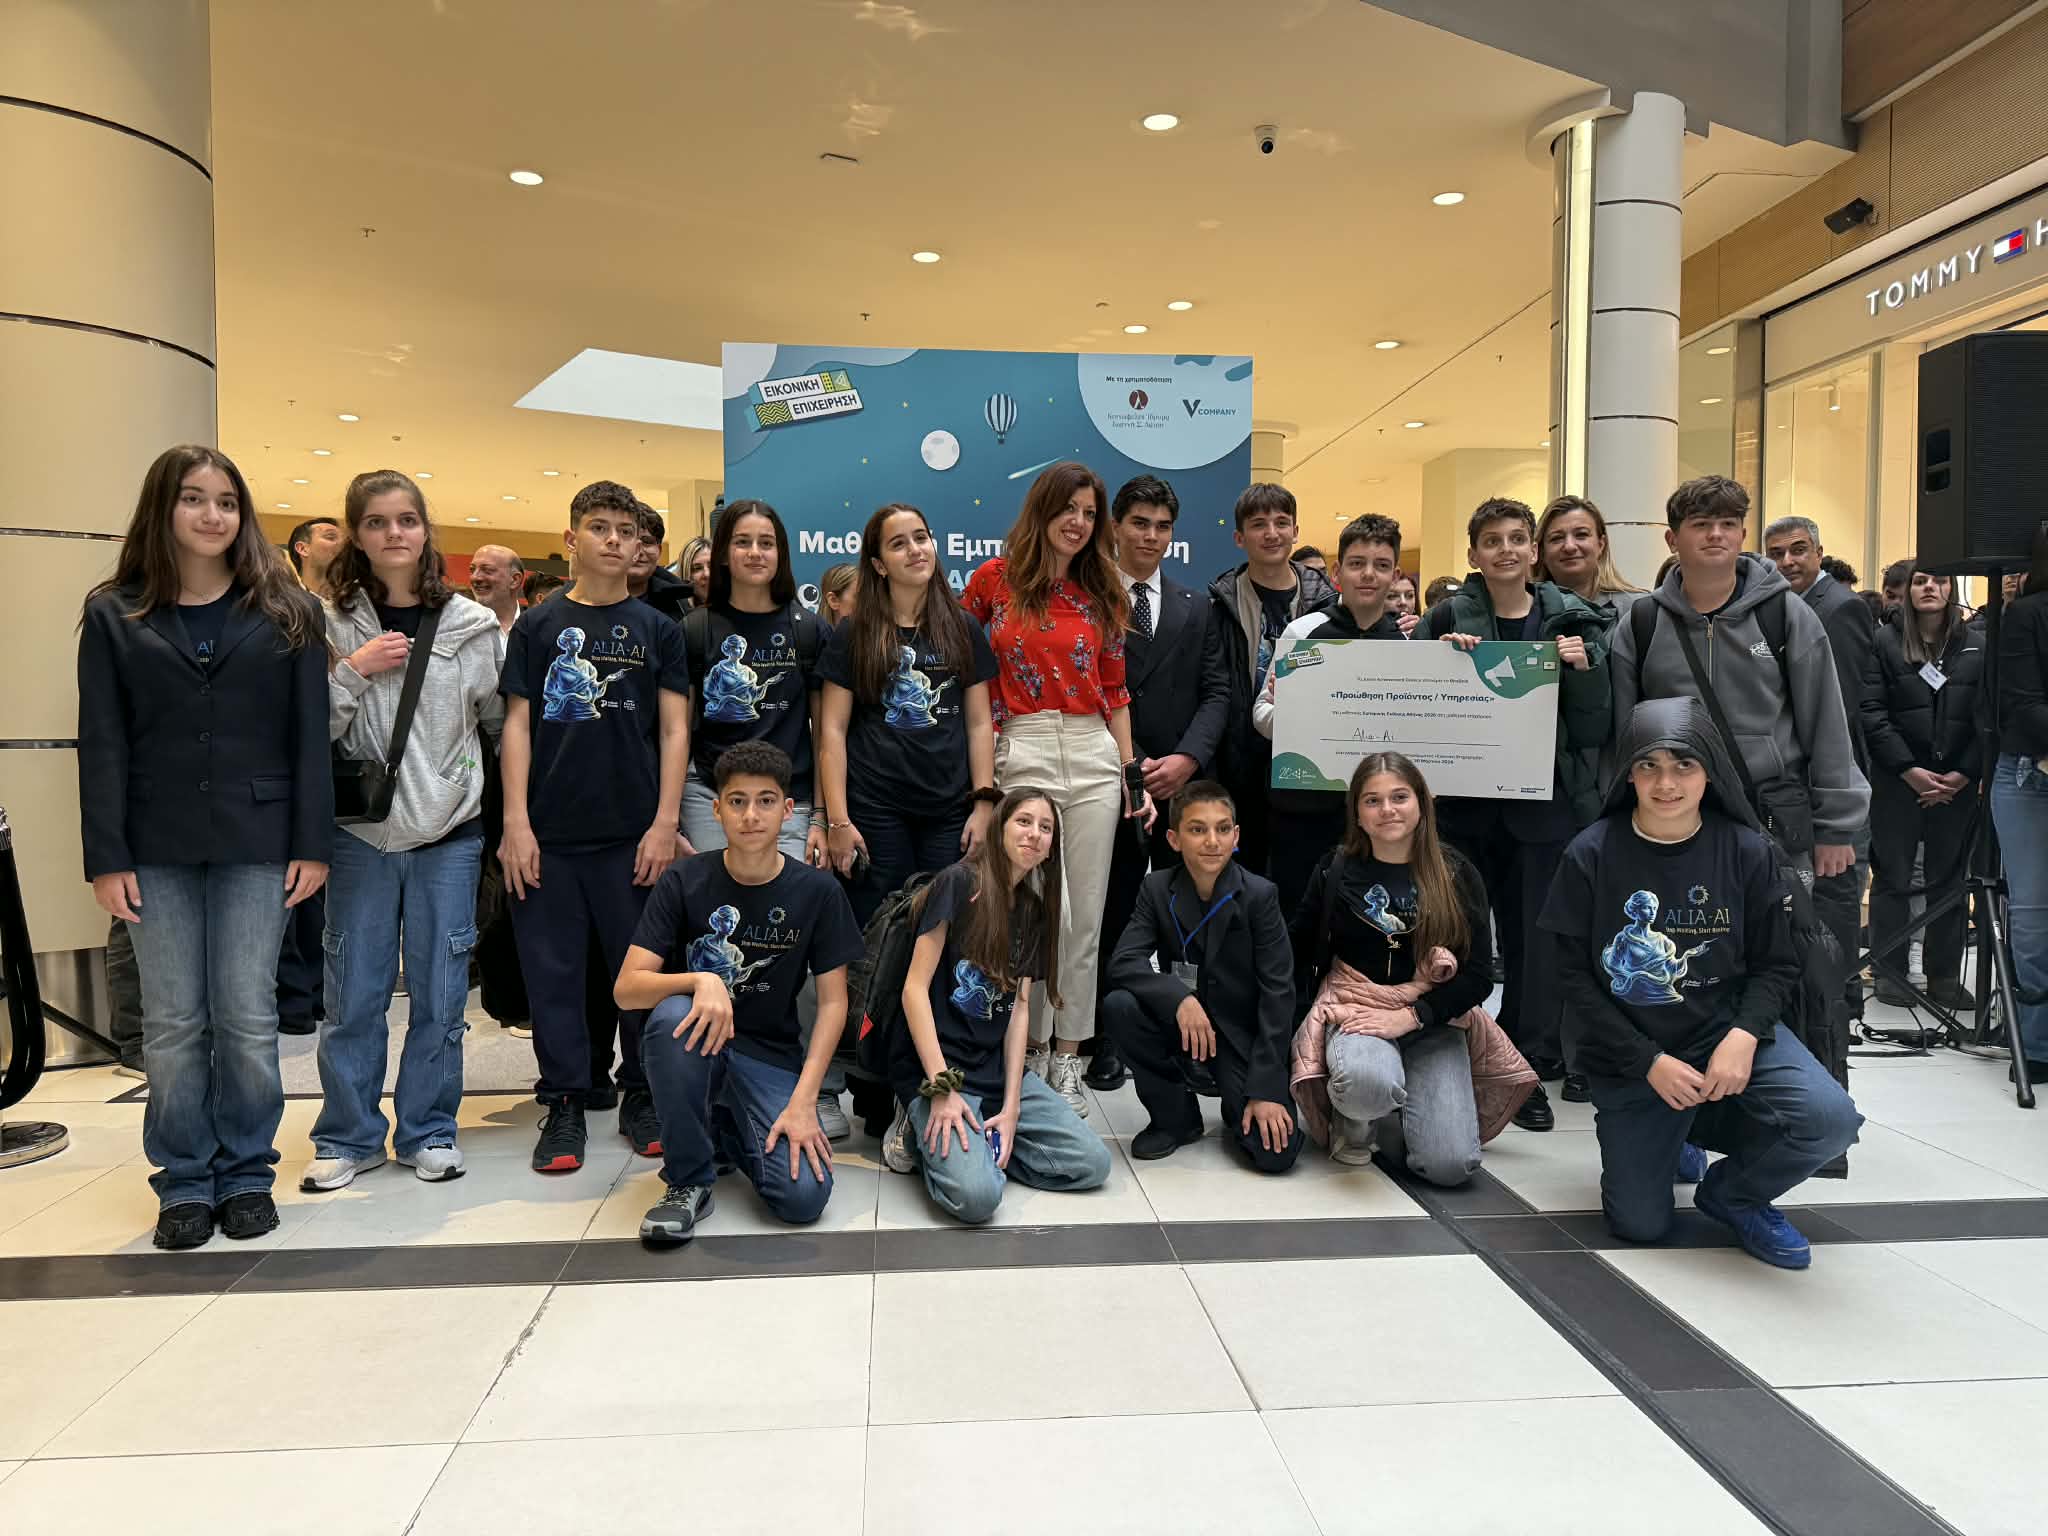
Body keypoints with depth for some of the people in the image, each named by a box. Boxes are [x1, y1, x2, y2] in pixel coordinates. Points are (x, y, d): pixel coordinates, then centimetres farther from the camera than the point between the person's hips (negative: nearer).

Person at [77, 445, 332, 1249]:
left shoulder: (286, 610, 4)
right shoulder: (113, 614, 6)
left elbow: (310, 735, 1)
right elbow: (101, 744, 2)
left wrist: (312, 843, -5)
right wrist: (106, 856, -5)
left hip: (255, 841, -1)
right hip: (156, 847, 1)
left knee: (247, 1016, 3)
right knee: (171, 1022, 5)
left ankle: (246, 1173, 18)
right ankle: (185, 1180, 19)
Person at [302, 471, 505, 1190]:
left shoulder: (471, 624, 1)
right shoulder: (332, 622, 1)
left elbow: (503, 719, 6)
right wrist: (353, 669, -15)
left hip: (449, 833, 0)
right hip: (361, 832, 0)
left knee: (439, 993, 8)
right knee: (354, 994, 8)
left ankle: (429, 1130, 23)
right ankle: (348, 1135, 23)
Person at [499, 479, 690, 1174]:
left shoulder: (657, 630, 7)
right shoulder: (537, 626, 7)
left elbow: (674, 730, 3)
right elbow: (517, 725, 4)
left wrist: (665, 822, -5)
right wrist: (515, 822, -4)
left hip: (633, 832, 0)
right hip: (550, 831, 0)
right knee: (554, 971, 5)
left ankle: (642, 1097, 20)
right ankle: (565, 1104, 16)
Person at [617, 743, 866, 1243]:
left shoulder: (817, 891, -6)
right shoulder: (683, 882, -8)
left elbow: (832, 1002, -3)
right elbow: (626, 988, -13)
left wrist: (803, 1101, -14)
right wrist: (701, 980, -33)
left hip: (771, 1056, 1)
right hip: (698, 1047, -1)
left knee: (803, 1196, -21)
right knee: (673, 1014, -37)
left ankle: (726, 1131, 14)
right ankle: (688, 1180, -14)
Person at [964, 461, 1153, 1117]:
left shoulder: (1102, 595, 11)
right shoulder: (993, 579, 3)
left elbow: (1115, 693, 12)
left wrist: (1133, 775, 7)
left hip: (1094, 757, 3)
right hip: (1023, 754, -3)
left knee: (1087, 915, 4)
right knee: (1049, 912, -6)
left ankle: (1067, 1056, 17)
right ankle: (1032, 1050, 13)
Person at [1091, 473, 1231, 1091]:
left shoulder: (1196, 608, 15)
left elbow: (1216, 691, 7)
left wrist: (1187, 758, -9)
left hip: (1184, 783, 3)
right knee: (1111, 915, 3)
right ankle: (1109, 1039, 13)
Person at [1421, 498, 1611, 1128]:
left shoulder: (1573, 621, 5)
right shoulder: (1448, 619, 3)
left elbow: (1595, 729, 3)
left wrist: (1582, 670, -13)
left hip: (1545, 804, 0)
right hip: (1465, 802, 0)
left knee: (1535, 940, 3)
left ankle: (1526, 1068, 16)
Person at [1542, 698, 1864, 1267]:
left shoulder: (1746, 852, -7)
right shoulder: (1590, 855, -10)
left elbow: (1776, 965, 0)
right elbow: (1575, 979, -7)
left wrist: (1745, 1034, -20)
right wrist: (1649, 1062, -15)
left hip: (1727, 1028, 1)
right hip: (1630, 1050, -1)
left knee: (1829, 1118, -26)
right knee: (1639, 1224, -1)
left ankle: (1732, 1194, 7)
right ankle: (1670, 1140, 35)